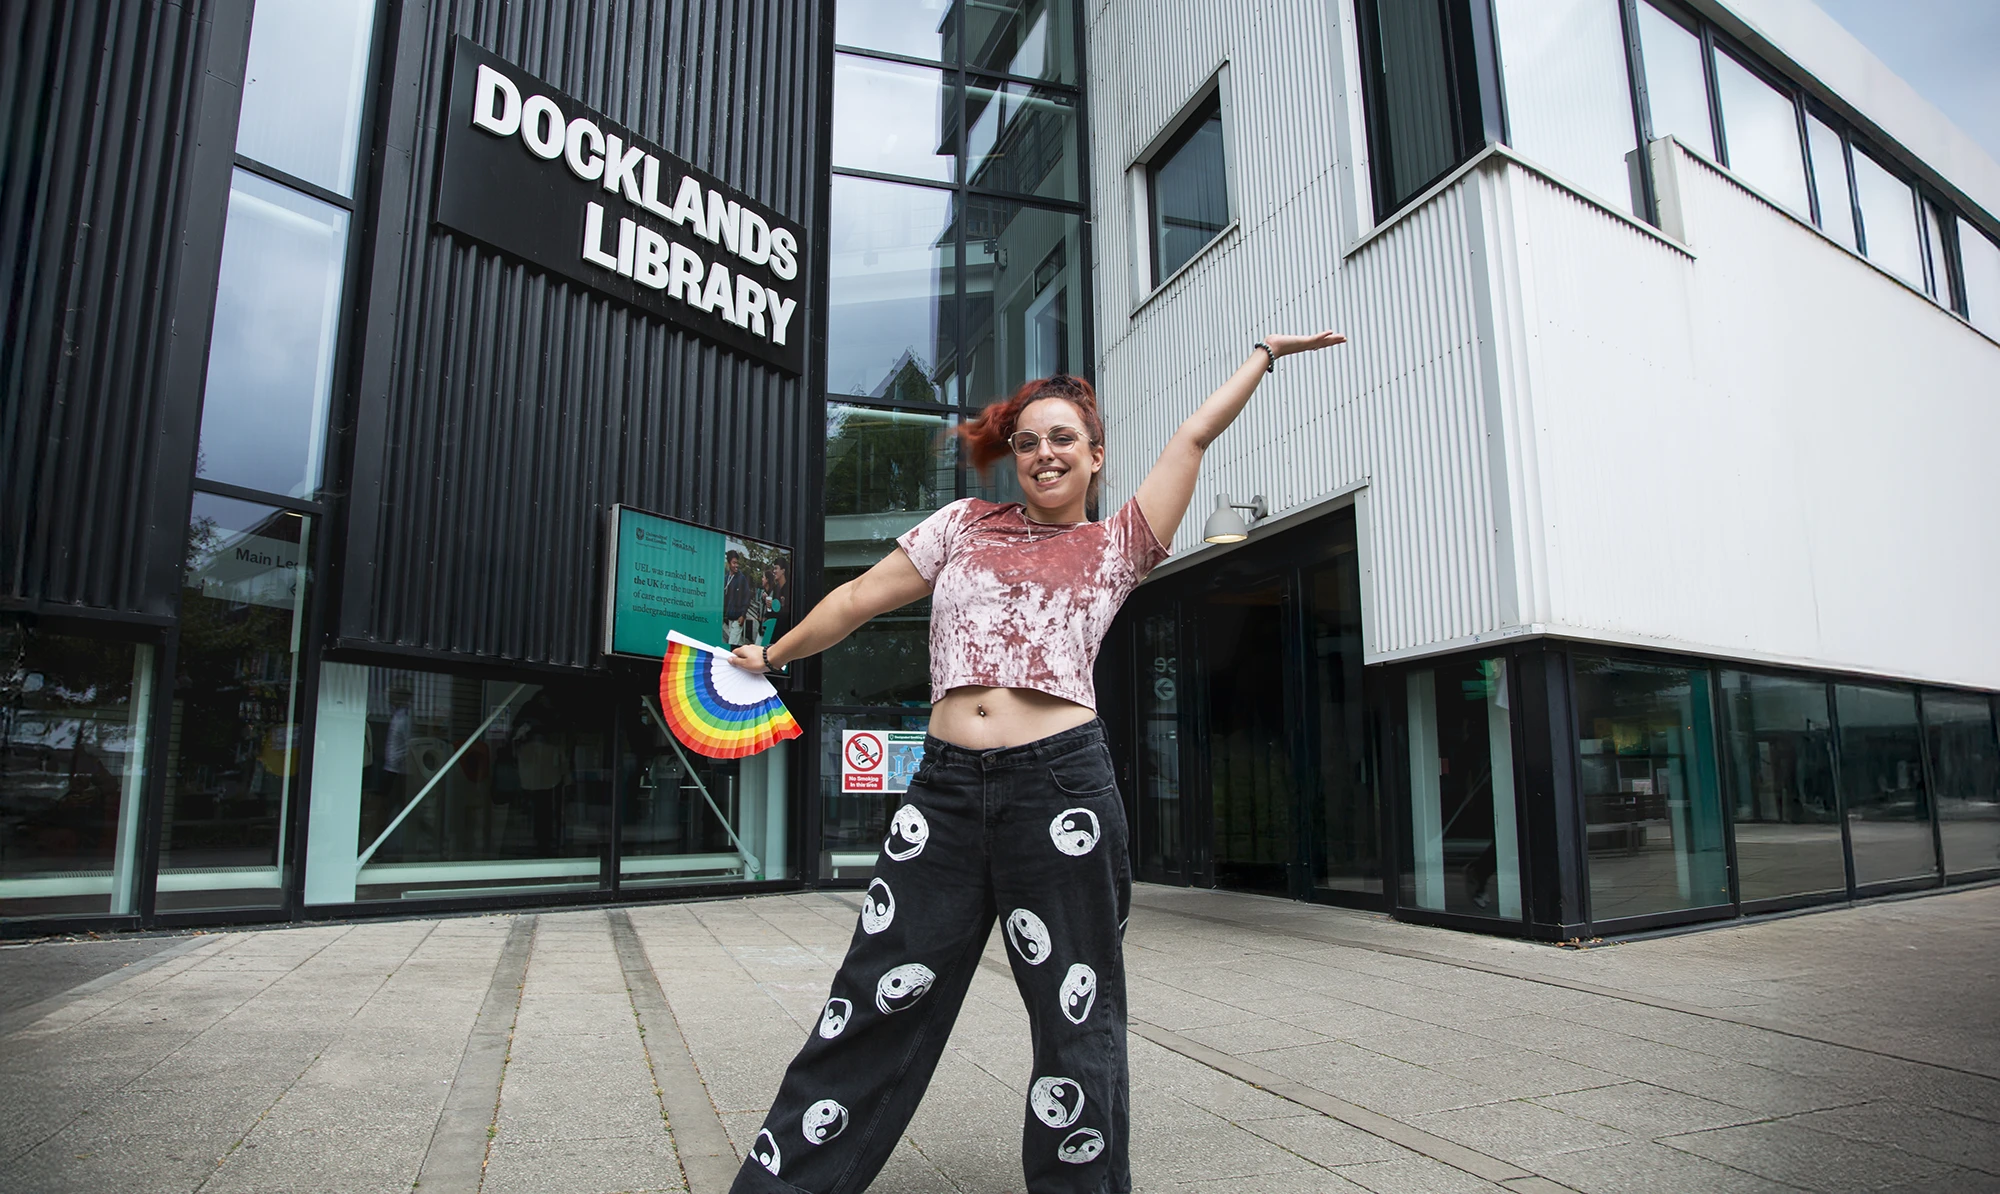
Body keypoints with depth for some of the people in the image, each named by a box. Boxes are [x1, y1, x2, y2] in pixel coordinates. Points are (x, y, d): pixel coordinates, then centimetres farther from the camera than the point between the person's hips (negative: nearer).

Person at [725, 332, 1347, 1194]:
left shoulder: (1117, 545, 13)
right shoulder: (964, 525, 17)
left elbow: (1194, 435, 17)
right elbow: (863, 596, 23)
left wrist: (1264, 353, 26)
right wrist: (773, 655, 32)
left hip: (1060, 784, -1)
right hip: (946, 786, 2)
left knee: (1077, 1020, 7)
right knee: (875, 1004, 3)